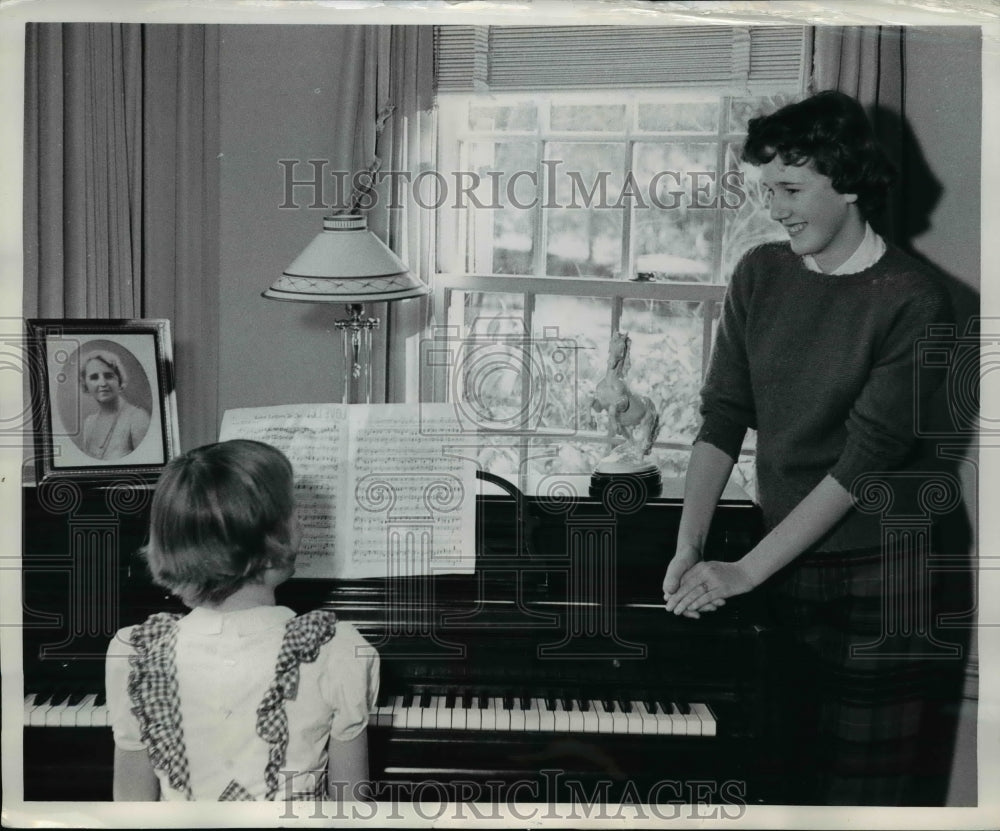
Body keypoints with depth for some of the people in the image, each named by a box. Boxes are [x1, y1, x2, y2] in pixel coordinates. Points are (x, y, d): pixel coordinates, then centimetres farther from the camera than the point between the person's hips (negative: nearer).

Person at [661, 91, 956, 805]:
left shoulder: (913, 302, -13)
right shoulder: (760, 275, 3)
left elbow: (866, 459, -18)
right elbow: (723, 418, 1)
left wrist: (745, 571, -21)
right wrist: (689, 549, -11)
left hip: (872, 579, -4)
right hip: (781, 563, 4)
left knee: (863, 781, 5)